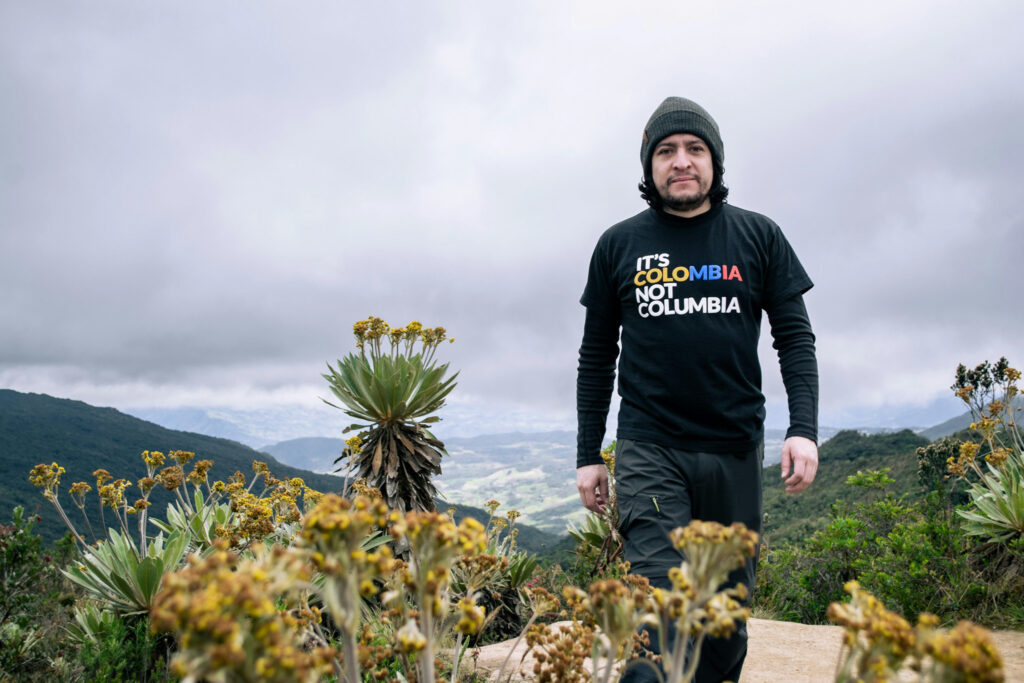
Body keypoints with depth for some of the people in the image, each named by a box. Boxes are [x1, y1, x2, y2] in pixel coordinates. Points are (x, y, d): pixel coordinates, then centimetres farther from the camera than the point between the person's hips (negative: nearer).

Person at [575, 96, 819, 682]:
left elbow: (796, 336, 5)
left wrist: (805, 428, -9)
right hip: (649, 448, -1)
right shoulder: (618, 245, 5)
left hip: (737, 447, 2)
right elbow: (596, 357, 8)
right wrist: (588, 455, 5)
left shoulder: (760, 237, 6)